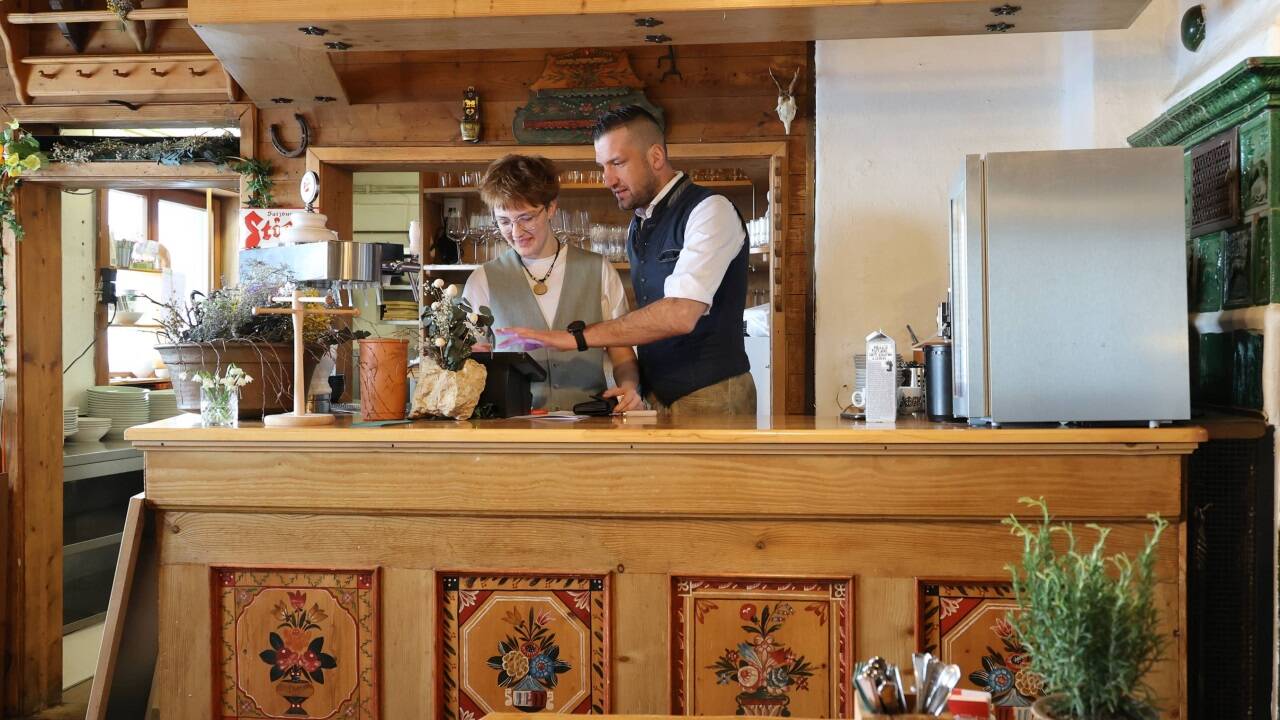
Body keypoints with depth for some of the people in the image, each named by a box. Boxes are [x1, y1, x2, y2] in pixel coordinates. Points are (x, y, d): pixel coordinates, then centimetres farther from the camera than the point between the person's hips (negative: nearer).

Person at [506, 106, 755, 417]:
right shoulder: (638, 227, 11)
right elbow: (648, 319, 11)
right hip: (657, 397, 6)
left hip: (710, 400, -6)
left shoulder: (709, 210, -14)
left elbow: (681, 314, -27)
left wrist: (576, 336, -27)